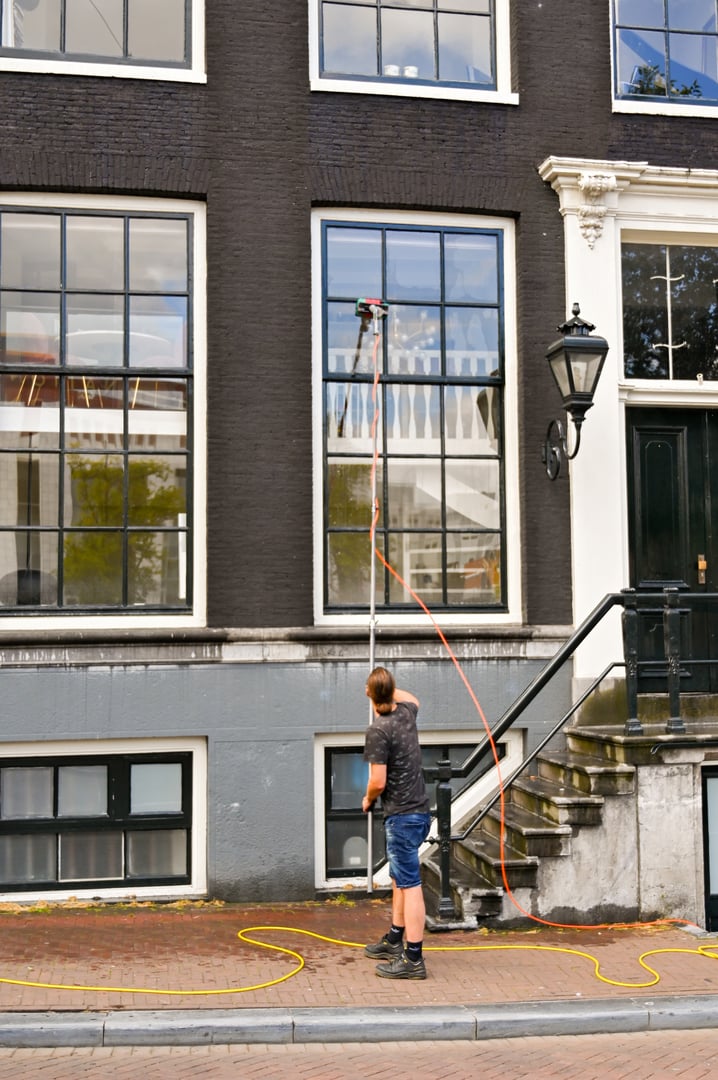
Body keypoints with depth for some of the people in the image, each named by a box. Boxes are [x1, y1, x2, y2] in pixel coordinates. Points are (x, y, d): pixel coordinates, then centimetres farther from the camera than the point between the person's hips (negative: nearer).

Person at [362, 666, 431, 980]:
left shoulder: (378, 730, -19)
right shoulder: (406, 713, 5)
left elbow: (378, 781, -21)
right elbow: (412, 698, 33)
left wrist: (368, 799, -1)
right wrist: (389, 687, 41)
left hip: (402, 817, -9)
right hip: (417, 811, 9)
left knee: (409, 885, -7)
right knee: (399, 879, 20)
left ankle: (413, 959, -4)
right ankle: (394, 941, 32)